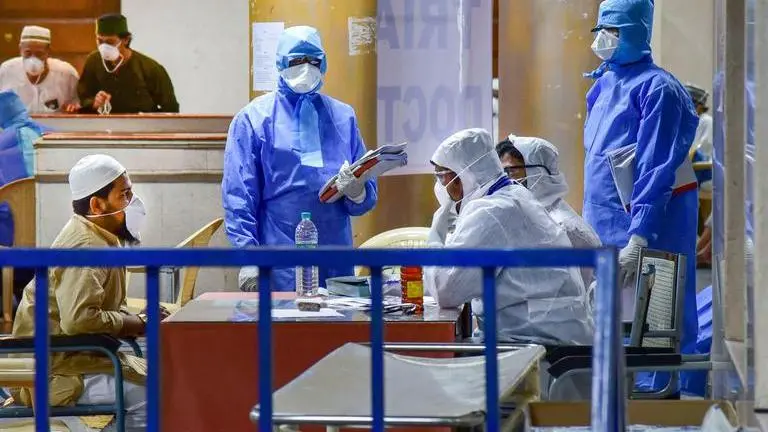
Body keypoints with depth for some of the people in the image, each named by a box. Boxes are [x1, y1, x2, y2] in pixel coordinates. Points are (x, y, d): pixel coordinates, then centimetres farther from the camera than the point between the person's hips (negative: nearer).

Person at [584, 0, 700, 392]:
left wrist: (637, 239, -24)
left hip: (651, 223, -8)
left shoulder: (656, 88, -12)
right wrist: (592, 225, 16)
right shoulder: (604, 85, 14)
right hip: (606, 225, 8)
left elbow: (656, 169, -18)